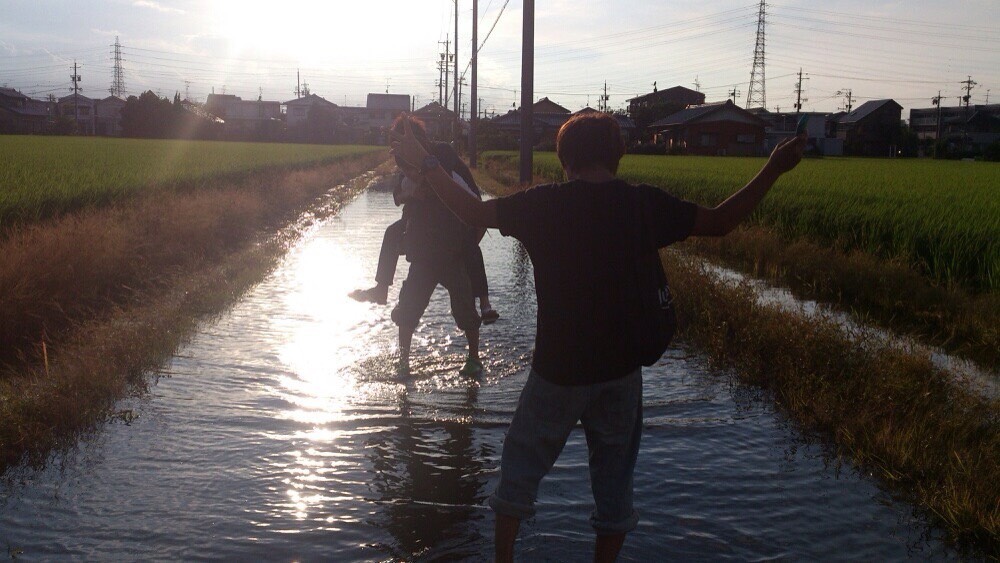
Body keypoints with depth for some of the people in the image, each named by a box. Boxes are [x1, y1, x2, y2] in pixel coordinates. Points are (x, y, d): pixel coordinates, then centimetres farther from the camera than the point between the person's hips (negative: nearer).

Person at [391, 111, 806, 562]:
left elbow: (472, 211, -8)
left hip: (557, 368, -1)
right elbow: (720, 223, 1)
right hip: (620, 369, 1)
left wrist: (423, 161, 3)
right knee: (614, 475, 15)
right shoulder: (644, 204, -5)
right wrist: (773, 169, 8)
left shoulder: (545, 203, -10)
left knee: (522, 463, 17)